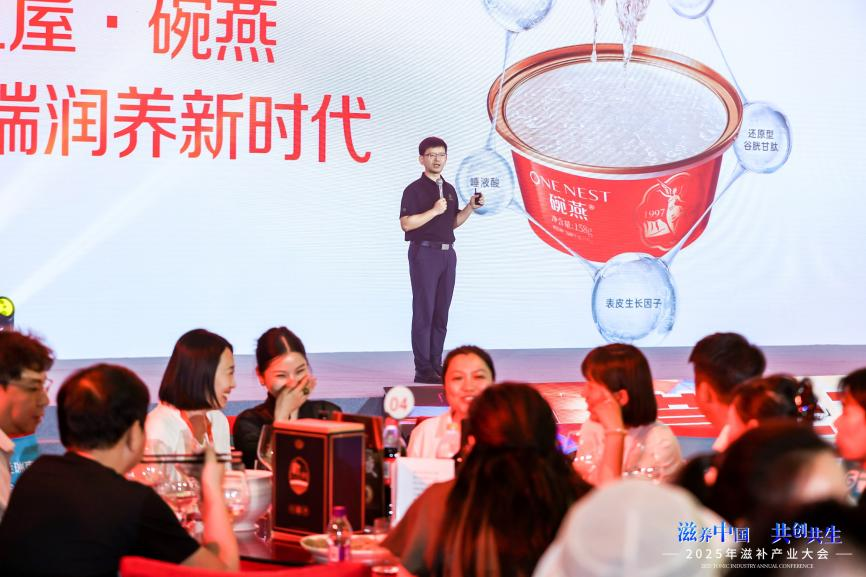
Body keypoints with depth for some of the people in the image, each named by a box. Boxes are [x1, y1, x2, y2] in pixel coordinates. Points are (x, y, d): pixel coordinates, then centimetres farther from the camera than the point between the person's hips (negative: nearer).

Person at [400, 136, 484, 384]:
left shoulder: (449, 189, 15)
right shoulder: (415, 189, -7)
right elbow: (406, 224, -15)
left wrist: (471, 207, 8)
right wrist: (434, 211, -18)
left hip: (447, 253, 7)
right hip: (424, 253, -7)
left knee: (441, 313, 7)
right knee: (424, 312, -7)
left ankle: (436, 364, 12)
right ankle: (423, 370, -6)